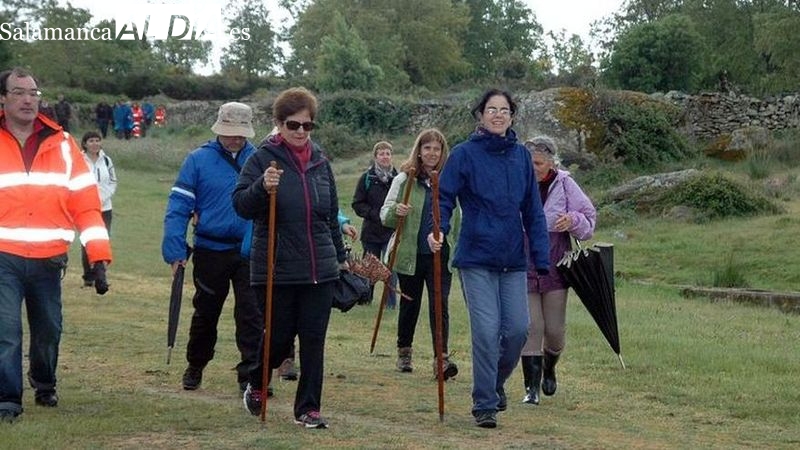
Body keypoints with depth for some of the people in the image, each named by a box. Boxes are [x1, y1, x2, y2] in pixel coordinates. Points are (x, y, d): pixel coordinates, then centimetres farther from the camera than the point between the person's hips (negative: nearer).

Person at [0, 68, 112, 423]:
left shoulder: (61, 144, 5)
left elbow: (85, 200, 2)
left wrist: (98, 249, -6)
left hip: (49, 258, 2)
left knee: (49, 329, 14)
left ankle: (44, 385, 37)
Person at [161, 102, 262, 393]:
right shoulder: (199, 159, -5)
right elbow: (179, 205, -6)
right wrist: (175, 250, -12)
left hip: (250, 252, 0)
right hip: (210, 251, 0)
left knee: (252, 314, -6)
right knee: (205, 313, 15)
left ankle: (251, 373, 0)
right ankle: (195, 367, 34)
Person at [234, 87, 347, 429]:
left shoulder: (320, 162, 9)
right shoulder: (263, 159, -5)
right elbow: (241, 206, -11)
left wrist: (341, 256, 21)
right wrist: (262, 186, -29)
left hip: (320, 269, 4)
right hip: (277, 269, -4)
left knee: (314, 340, 3)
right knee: (279, 334, 5)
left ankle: (308, 408, 11)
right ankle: (257, 385, 33)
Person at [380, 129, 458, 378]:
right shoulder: (404, 179, 0)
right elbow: (385, 215, 3)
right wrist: (396, 211, -19)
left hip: (440, 255, -1)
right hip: (409, 254, 1)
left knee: (439, 306, -8)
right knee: (409, 305, 14)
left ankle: (441, 358, -10)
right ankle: (404, 352, 31)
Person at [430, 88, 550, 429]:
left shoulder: (521, 156, 7)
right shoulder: (464, 154, -4)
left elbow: (533, 211, 8)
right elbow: (444, 197, -5)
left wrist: (540, 257, 3)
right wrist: (438, 230, -24)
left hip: (513, 261, 4)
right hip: (476, 259, -3)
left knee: (518, 329, 2)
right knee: (486, 331, -6)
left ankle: (496, 382, 30)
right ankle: (484, 404, 7)